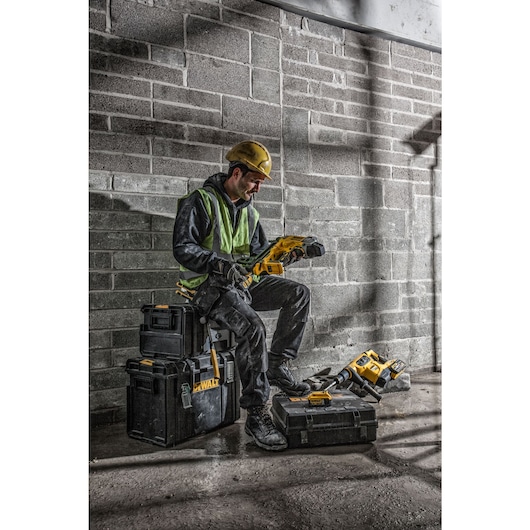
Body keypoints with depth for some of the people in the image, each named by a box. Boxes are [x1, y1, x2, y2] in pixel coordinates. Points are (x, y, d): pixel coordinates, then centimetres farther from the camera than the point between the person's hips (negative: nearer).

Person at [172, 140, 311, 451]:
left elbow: (261, 251, 19)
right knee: (252, 327, -32)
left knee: (299, 294, -8)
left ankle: (277, 365, -5)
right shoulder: (201, 202, -8)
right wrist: (219, 263, -31)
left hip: (244, 282, 8)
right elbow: (182, 249, -16)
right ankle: (257, 414, -22)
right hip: (209, 286, -8)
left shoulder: (249, 211, 16)